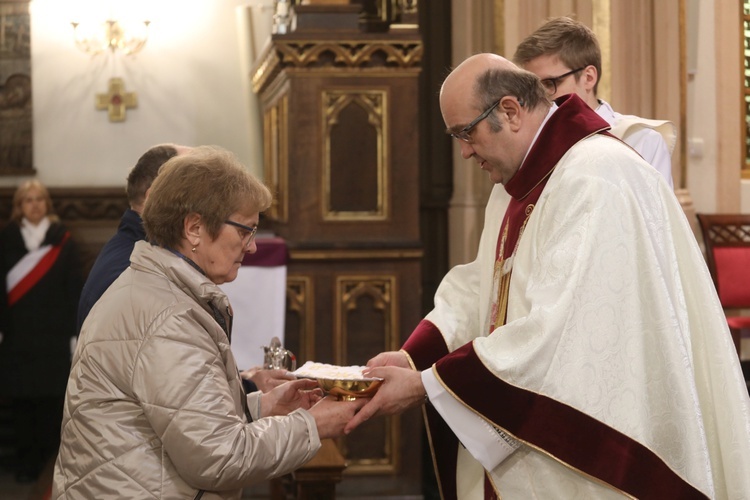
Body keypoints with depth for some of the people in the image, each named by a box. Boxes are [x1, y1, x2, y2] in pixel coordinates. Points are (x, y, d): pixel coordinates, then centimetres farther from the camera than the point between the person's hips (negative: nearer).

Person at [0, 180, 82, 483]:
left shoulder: (63, 242, 1)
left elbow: (74, 289, -1)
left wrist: (73, 331, -6)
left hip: (53, 333, -1)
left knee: (51, 396, 2)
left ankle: (47, 456, 17)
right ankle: (26, 459, 11)